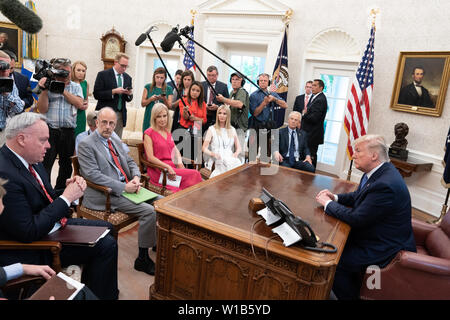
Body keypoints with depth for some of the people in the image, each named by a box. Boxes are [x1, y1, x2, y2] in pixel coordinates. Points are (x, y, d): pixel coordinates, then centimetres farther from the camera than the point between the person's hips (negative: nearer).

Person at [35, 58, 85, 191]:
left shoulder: (76, 87, 12)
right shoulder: (48, 85, 5)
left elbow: (79, 104, -6)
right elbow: (42, 109, -2)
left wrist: (63, 90, -8)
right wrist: (44, 90, -12)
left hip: (68, 131, 2)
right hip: (49, 130, -2)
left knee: (66, 165, 12)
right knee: (45, 165, -5)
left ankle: (60, 191, 27)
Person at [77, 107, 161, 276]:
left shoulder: (116, 141, 17)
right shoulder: (86, 144, -8)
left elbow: (130, 162, 20)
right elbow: (92, 174, -17)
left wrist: (136, 177, -4)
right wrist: (123, 187, -21)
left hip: (127, 187, 8)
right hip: (107, 194, -8)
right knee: (150, 211, -22)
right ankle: (142, 259, -8)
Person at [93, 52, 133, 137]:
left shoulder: (128, 78, 12)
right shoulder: (103, 75, -2)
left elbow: (128, 99, 15)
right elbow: (96, 94, -9)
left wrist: (129, 94, -8)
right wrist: (114, 91, -18)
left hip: (120, 115, 4)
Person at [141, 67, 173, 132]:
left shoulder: (168, 89, 6)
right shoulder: (148, 87, 7)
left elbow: (169, 106, 2)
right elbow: (143, 104, 5)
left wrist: (164, 99, -17)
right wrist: (151, 99, -13)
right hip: (149, 119, 1)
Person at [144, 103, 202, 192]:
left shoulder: (167, 131, 19)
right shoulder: (149, 133, -3)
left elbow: (175, 149, 19)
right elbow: (150, 157, -11)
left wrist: (180, 163, -1)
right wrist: (167, 167, -22)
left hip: (172, 166, 6)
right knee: (194, 174, -24)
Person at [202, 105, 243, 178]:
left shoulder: (232, 130, 22)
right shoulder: (212, 129, 13)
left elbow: (238, 148, 20)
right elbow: (204, 149, 5)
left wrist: (236, 153, -4)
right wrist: (213, 154, -15)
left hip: (231, 158, 3)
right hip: (218, 161, -2)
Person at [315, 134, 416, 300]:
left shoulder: (385, 185, -31)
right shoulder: (380, 172, 0)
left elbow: (356, 218, -27)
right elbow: (359, 196, 15)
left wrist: (328, 203, -14)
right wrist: (335, 197, -2)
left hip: (385, 249, -10)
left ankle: (351, 295, 12)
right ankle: (354, 286, 28)